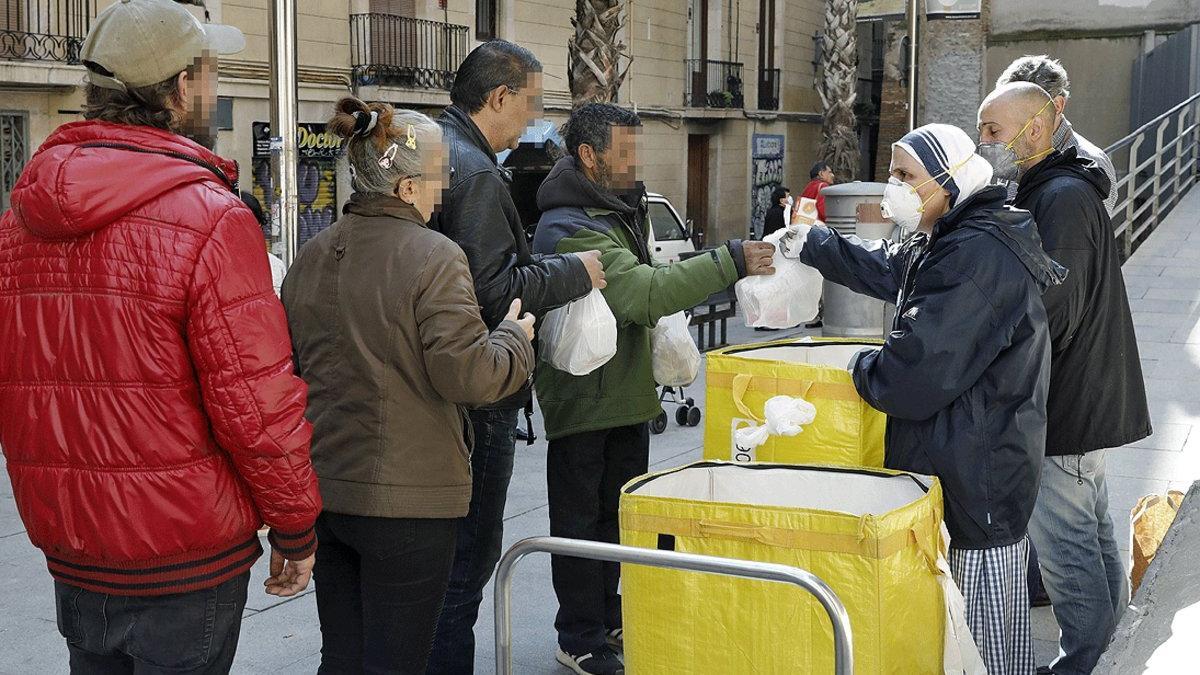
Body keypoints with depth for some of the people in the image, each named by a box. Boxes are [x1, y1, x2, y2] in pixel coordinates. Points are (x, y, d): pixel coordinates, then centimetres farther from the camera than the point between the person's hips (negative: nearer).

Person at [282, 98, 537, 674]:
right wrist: (514, 337, 1)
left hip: (324, 490, 7)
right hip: (406, 500, -7)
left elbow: (291, 365, 16)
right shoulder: (433, 257, -16)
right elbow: (467, 375, -17)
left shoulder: (312, 257, 6)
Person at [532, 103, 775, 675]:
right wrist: (731, 262, -31)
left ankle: (607, 619, 34)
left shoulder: (615, 210, 12)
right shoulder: (571, 228, -22)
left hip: (626, 396, 9)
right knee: (582, 521, 3)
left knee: (614, 515, 19)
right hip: (585, 403, -9)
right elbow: (644, 292, -31)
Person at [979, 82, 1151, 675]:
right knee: (1092, 537, 20)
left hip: (1068, 405, -11)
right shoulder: (1057, 192, 14)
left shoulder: (1062, 199, -20)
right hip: (1088, 403, 11)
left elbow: (1052, 314, -26)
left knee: (1064, 548, -3)